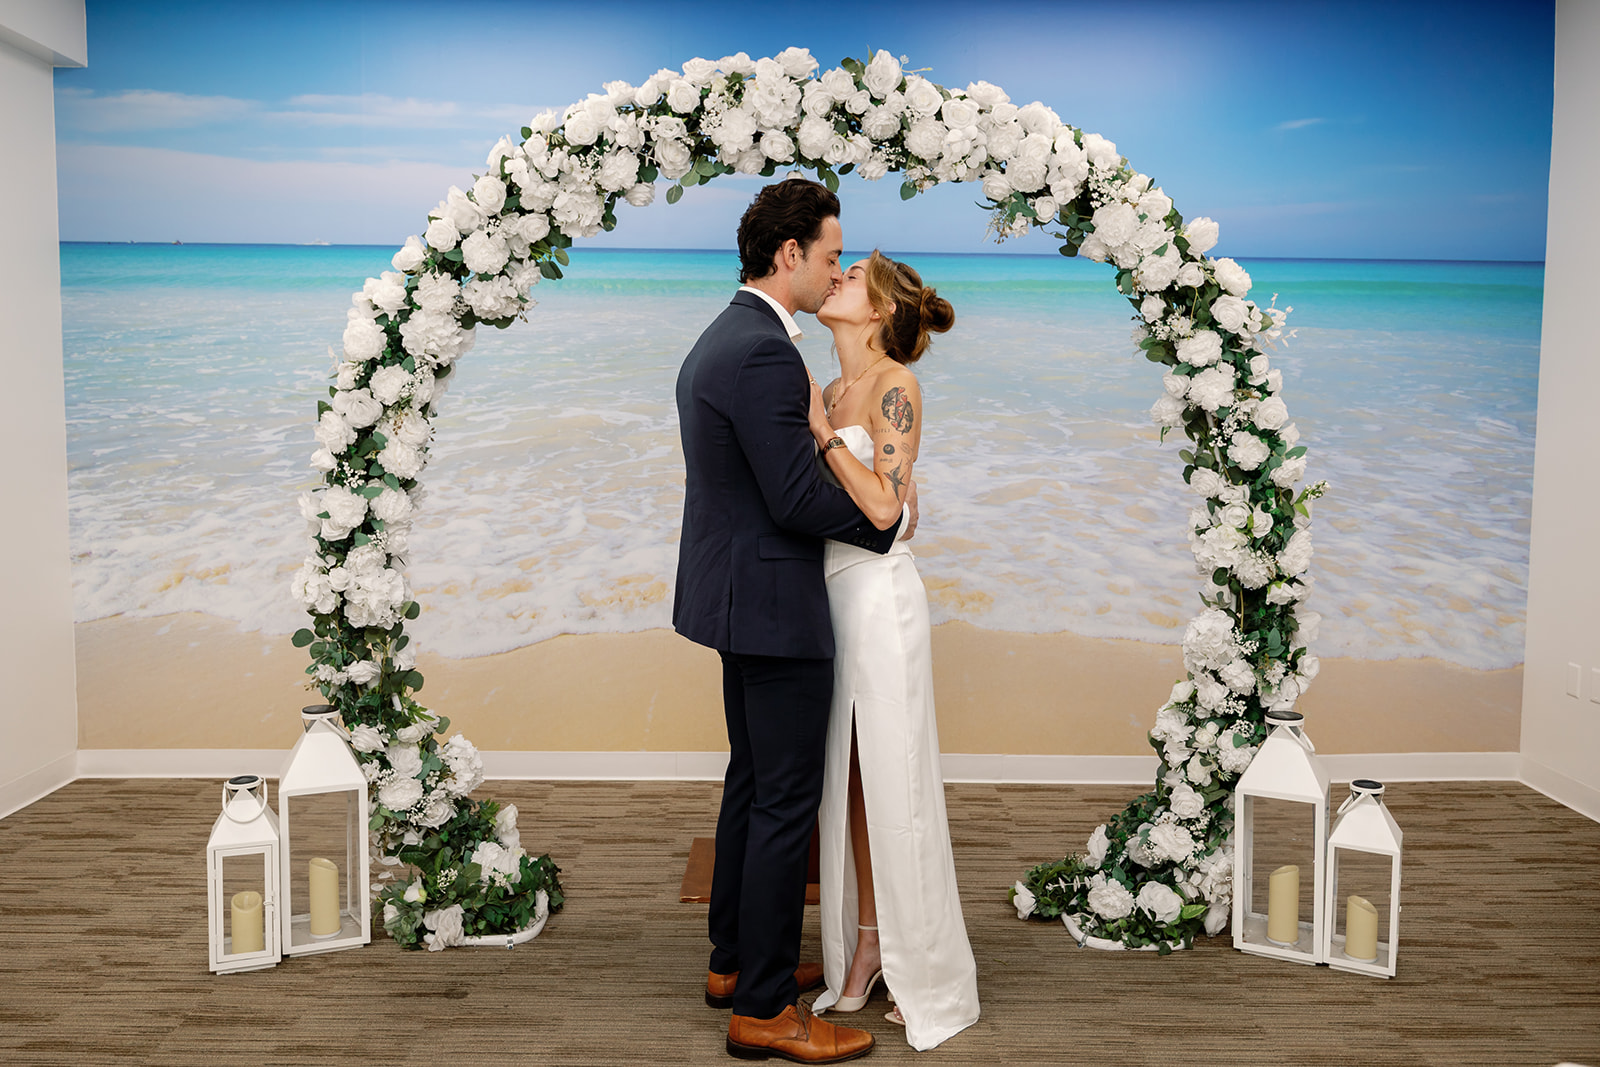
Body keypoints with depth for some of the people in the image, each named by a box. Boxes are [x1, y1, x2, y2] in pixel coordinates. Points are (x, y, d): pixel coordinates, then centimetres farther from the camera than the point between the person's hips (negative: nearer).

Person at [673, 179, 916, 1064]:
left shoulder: (719, 339, 13)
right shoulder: (764, 352, -20)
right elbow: (798, 498, -23)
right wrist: (892, 521, -8)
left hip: (739, 594, 11)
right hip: (774, 603, -11)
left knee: (752, 782, 19)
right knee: (787, 801, -1)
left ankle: (735, 960, 32)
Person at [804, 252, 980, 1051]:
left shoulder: (894, 384, -10)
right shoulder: (831, 393, 12)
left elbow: (883, 507, -20)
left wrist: (822, 429, -15)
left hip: (879, 598, -7)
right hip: (829, 596, 7)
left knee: (895, 784, 1)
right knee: (847, 780, 11)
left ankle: (932, 977, 15)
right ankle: (865, 947, 24)